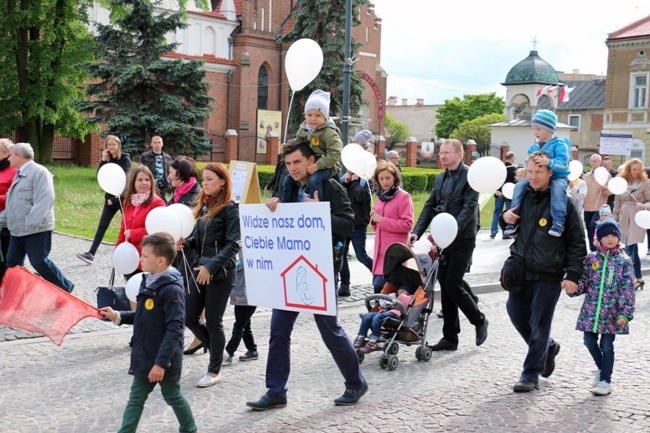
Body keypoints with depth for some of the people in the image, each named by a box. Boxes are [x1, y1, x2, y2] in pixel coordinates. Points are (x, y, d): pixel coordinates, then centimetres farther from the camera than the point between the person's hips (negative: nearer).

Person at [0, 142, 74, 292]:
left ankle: (64, 288, 8)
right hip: (17, 229, 9)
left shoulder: (38, 171, -14)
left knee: (39, 262, -6)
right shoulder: (19, 175, 18)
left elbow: (45, 199, -24)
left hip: (36, 229, -9)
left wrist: (31, 223, -29)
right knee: (13, 263, 10)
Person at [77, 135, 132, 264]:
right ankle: (91, 254, -1)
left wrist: (115, 197, -17)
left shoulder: (125, 159, -6)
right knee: (102, 226, 1)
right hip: (110, 197, 5)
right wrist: (103, 160, -10)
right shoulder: (107, 159, 10)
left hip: (123, 197, -5)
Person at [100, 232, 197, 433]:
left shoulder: (172, 290, -22)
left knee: (173, 396, 12)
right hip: (144, 357, 8)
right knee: (135, 399, 11)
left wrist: (161, 363, -25)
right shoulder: (148, 282, 5)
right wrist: (117, 316, 5)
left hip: (164, 359, -8)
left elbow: (174, 330, -24)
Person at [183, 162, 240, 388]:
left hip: (221, 272, -7)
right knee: (189, 318, 8)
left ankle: (214, 371, 17)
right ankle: (218, 351, 30)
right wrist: (185, 242, -4)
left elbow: (233, 244, -15)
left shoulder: (230, 208, -10)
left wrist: (211, 267, -21)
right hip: (200, 268, 7)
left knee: (213, 322, 2)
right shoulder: (203, 206, 12)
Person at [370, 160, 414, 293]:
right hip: (381, 250, 7)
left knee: (380, 287, -11)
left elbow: (407, 224, -14)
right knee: (378, 287, 5)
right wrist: (374, 220, 0)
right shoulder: (380, 196, 16)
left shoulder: (404, 196, -6)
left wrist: (381, 220, -14)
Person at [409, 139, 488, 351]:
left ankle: (479, 320, 16)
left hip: (462, 240, -7)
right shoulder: (440, 178, 14)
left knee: (453, 286, -8)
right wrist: (417, 232, 1)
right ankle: (450, 337, 15)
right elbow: (430, 207, 13)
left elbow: (469, 208, -18)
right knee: (445, 288, 7)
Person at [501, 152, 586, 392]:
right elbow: (510, 225, 24)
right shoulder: (523, 197, 7)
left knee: (539, 325, 0)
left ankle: (531, 375, 12)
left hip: (549, 275, -5)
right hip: (521, 271, 5)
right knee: (516, 312, 9)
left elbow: (577, 242, -6)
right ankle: (548, 347, 34)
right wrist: (505, 217, 0)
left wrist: (573, 275, -12)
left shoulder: (564, 201, -7)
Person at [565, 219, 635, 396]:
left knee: (607, 345, 1)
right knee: (590, 342, 6)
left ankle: (605, 380, 13)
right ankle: (602, 368, 33)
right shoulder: (592, 258, 4)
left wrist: (625, 314, -10)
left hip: (611, 313, -3)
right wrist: (574, 288, -16)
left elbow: (627, 289, -4)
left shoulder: (624, 262, -2)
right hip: (591, 310, 3)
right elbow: (585, 281, 7)